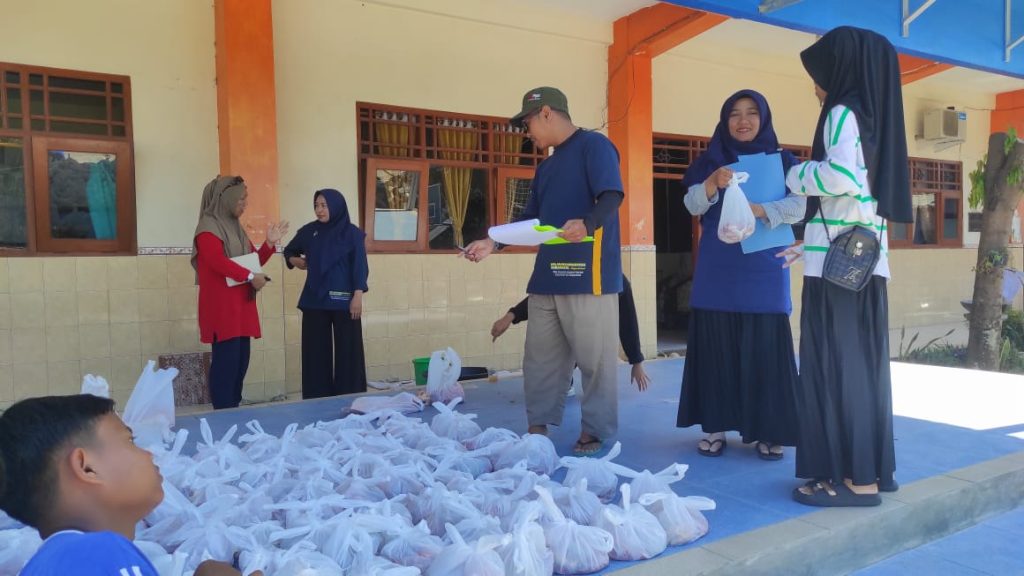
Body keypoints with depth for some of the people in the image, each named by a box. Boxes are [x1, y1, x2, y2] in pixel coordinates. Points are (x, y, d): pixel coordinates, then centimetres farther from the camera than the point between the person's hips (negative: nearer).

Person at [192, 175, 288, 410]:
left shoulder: (235, 227, 19)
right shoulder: (208, 228, -9)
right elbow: (217, 261, -23)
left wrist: (270, 243, 6)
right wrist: (250, 277, -23)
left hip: (241, 305, 9)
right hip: (222, 307, -9)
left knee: (241, 360, 8)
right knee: (226, 360, -10)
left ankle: (233, 410, 15)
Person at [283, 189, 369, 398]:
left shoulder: (352, 233, -2)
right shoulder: (309, 231, 9)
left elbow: (359, 266, -5)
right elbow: (289, 251, 25)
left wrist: (358, 295, -13)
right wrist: (295, 260, 3)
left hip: (344, 300, -3)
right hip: (314, 301, 4)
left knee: (347, 350, 0)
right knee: (316, 352, 5)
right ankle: (318, 399, 13)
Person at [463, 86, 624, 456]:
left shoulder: (594, 145, -2)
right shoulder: (546, 167, 23)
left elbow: (611, 197, -15)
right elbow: (531, 219, 24)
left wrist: (586, 224, -34)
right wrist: (492, 243, 14)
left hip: (589, 274, -8)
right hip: (547, 276, 9)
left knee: (594, 358, -1)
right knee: (540, 357, 10)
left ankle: (595, 432, 9)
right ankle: (538, 427, 19)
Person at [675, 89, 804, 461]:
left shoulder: (782, 161, 8)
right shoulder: (711, 161, 10)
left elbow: (798, 206, -5)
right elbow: (692, 205, -4)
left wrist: (759, 210, -23)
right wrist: (712, 184, -24)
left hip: (764, 271, -1)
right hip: (717, 272, 1)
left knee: (764, 349, -2)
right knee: (716, 347, 1)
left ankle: (768, 432, 7)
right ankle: (716, 427, 10)